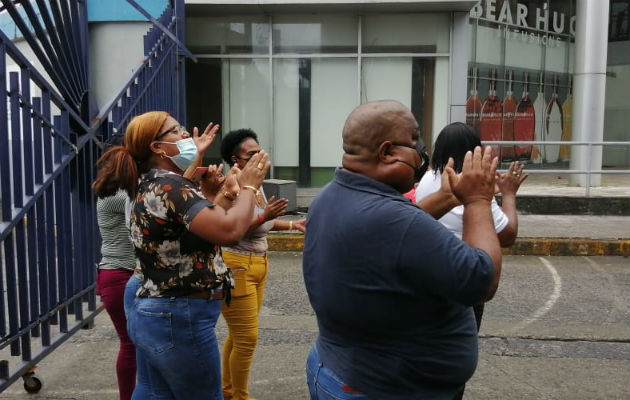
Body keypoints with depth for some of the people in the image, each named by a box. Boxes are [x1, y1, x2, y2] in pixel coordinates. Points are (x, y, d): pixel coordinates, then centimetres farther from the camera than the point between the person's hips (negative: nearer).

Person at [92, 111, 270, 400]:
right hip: (180, 320, -10)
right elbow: (229, 230, -32)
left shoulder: (149, 186, 12)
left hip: (150, 314, 10)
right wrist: (248, 186, -17)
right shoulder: (169, 184, -19)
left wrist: (210, 196, 11)